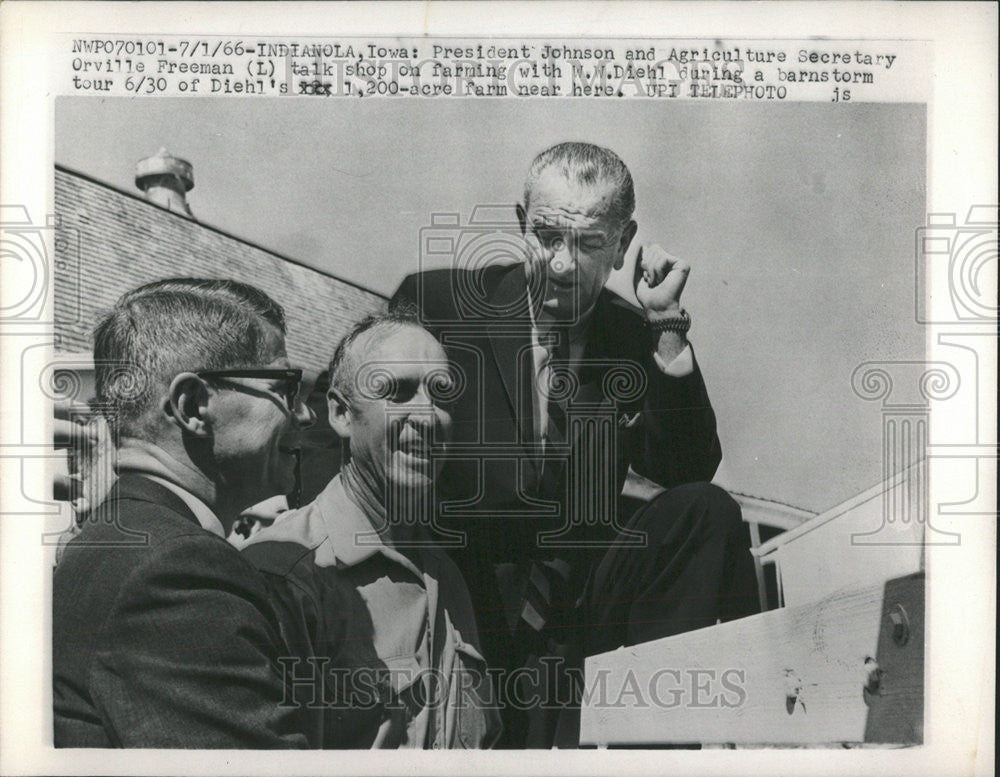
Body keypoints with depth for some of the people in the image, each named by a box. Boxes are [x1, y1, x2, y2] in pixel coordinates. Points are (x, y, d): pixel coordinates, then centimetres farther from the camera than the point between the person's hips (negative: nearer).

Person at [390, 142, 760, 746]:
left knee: (707, 512, -20)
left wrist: (667, 327, -9)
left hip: (584, 604, 4)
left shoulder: (632, 339, 8)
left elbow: (692, 471, -3)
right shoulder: (438, 305, 0)